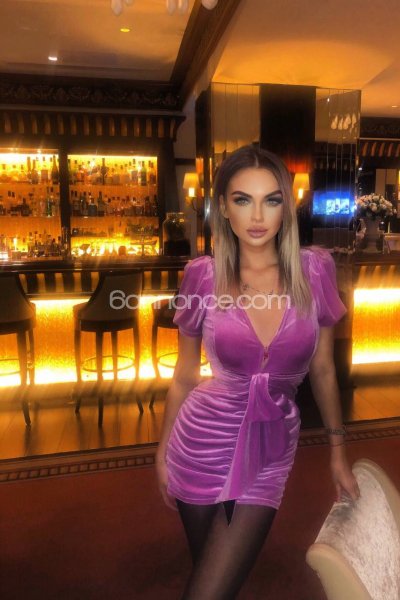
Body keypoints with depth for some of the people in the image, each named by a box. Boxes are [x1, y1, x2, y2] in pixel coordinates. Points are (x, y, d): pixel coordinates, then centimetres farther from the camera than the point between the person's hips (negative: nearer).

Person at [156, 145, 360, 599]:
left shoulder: (314, 269, -9)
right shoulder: (203, 276, -11)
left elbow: (322, 369, 2)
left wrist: (337, 451, 10)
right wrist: (163, 450, 9)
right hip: (204, 442, 1)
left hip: (270, 450, 0)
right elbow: (184, 376, 1)